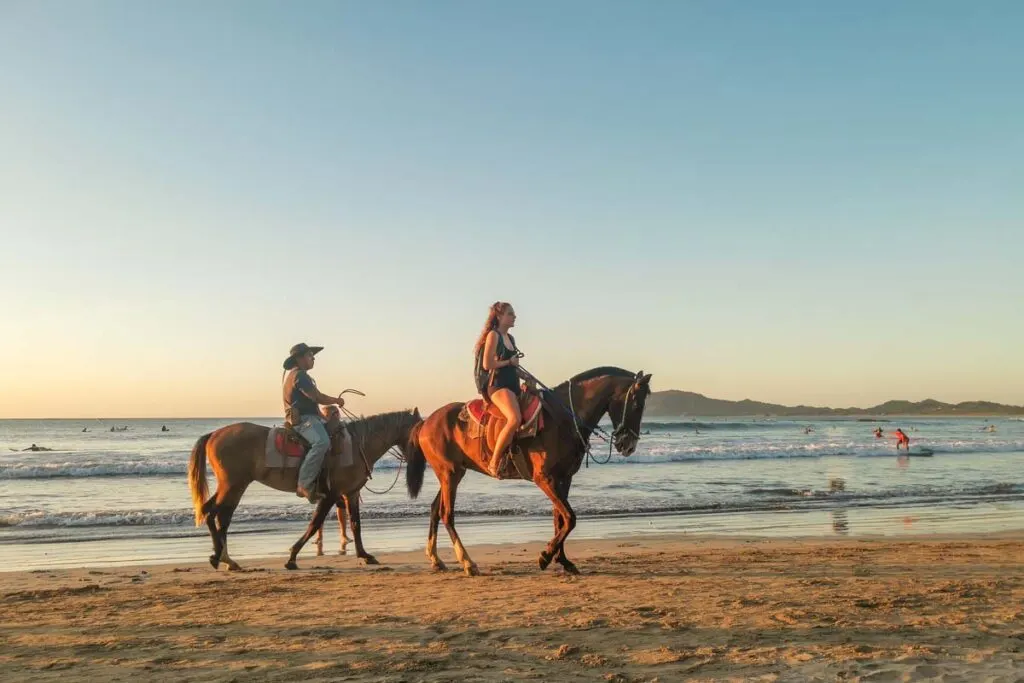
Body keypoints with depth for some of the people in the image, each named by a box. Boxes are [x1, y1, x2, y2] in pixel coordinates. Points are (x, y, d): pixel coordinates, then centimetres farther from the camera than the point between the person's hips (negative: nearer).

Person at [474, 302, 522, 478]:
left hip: (513, 385, 10)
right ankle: (494, 462, -24)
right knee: (515, 419, -31)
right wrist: (510, 361, -5)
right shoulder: (493, 335, -3)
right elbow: (487, 364, -12)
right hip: (497, 385, -9)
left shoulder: (510, 338, 20)